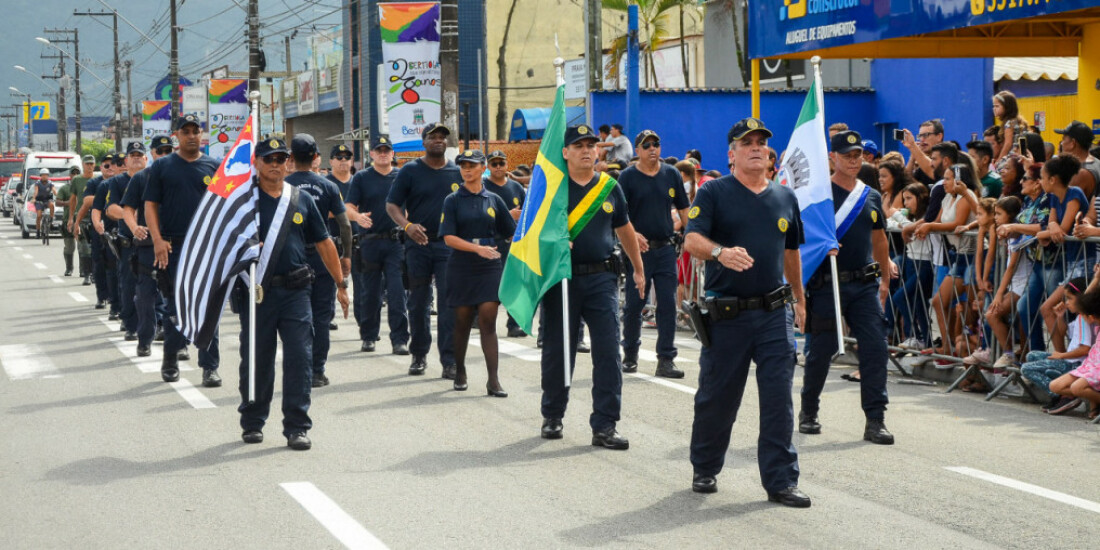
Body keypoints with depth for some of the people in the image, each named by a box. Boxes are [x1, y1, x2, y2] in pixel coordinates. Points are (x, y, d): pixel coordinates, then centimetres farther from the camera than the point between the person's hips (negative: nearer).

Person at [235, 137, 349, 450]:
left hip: (295, 291, 2)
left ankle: (297, 427, 2)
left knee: (299, 358, -4)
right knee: (256, 360, 6)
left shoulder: (301, 199, 11)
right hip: (257, 291, -2)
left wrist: (341, 285, 15)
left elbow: (324, 243, 16)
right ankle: (252, 422, 21)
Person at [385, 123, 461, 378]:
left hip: (449, 244, 0)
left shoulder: (458, 172, 9)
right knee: (418, 302, 8)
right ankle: (419, 355, 21)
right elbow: (391, 205, 1)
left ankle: (449, 360, -5)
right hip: (418, 244, 0)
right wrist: (407, 225, -17)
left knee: (449, 302, -7)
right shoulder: (410, 171, 3)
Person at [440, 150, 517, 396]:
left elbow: (512, 232, 13)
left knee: (488, 322, -7)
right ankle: (460, 371, 26)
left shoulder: (493, 200, 8)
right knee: (462, 322, 8)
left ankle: (493, 379, -9)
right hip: (461, 268, 0)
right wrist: (478, 248, -19)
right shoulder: (452, 200, 1)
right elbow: (448, 237, -8)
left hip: (490, 267, 0)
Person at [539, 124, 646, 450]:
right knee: (557, 350, 7)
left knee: (608, 351, -5)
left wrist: (638, 269, 29)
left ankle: (604, 426, -1)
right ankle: (553, 416, 26)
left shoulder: (610, 187, 10)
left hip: (602, 278, 2)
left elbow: (624, 230, 22)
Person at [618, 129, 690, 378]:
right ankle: (630, 355, 19)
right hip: (638, 249, -2)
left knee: (668, 305, 0)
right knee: (634, 304, 4)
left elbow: (683, 208, 14)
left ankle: (666, 360, 3)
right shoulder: (628, 176, 0)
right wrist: (632, 234, -21)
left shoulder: (671, 174, 9)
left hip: (666, 248, 3)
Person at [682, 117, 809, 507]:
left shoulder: (785, 197, 13)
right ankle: (704, 470, 27)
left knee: (779, 399, -2)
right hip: (726, 314, -3)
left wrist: (799, 299, 26)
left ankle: (781, 481, 3)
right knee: (717, 398, 8)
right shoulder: (714, 193, -2)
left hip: (775, 313, 3)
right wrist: (720, 252, -35)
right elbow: (692, 240, -15)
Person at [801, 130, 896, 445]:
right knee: (820, 351, 4)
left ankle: (875, 420, -3)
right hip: (827, 285, -4)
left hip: (865, 285, 4)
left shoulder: (872, 197, 12)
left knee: (875, 346, -6)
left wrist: (885, 280, 22)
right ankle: (808, 413, 24)